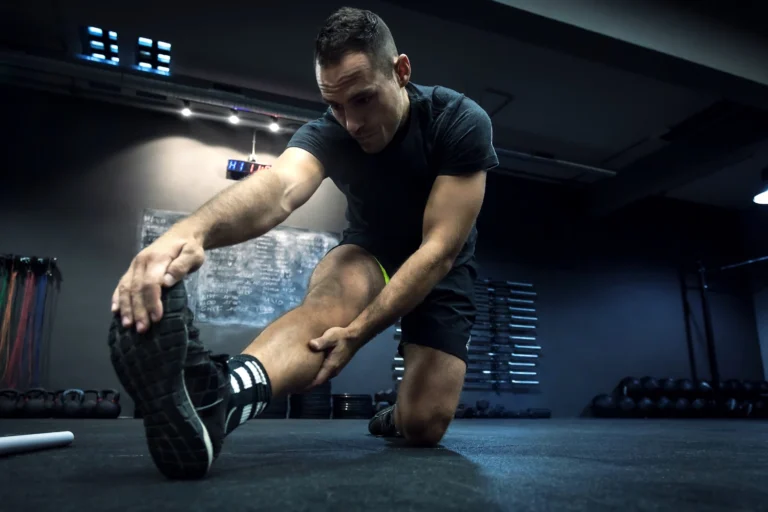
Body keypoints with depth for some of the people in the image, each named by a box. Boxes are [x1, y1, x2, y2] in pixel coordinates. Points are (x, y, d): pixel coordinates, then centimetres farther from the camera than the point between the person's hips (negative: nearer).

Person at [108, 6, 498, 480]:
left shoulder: (460, 122, -26)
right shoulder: (327, 133, -23)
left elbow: (439, 248, -32)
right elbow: (279, 188, -46)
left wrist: (358, 332, -42)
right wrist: (192, 229, -68)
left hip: (439, 268, 0)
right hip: (371, 249, 1)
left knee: (424, 425, -8)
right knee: (326, 304, -36)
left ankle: (395, 416, 25)